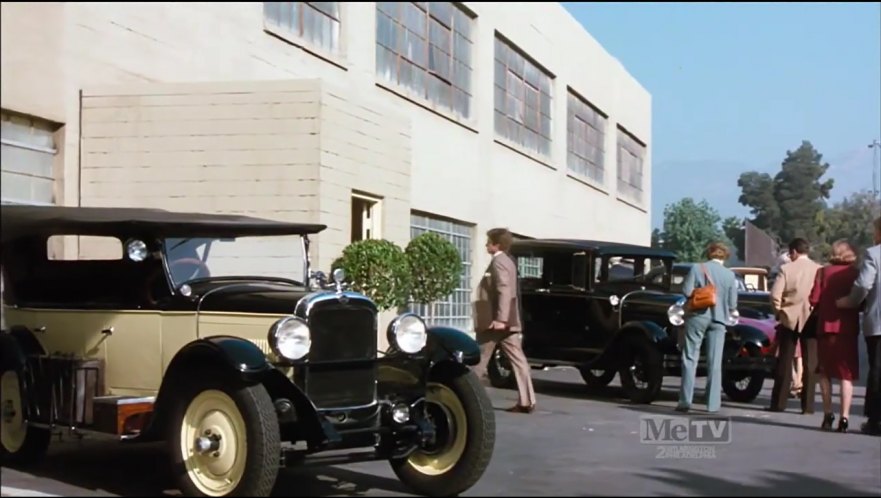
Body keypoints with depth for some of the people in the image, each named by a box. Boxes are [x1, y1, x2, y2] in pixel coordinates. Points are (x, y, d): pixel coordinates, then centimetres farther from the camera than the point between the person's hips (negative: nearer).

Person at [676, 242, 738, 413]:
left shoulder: (697, 268, -4)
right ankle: (713, 404, 6)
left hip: (697, 316, -1)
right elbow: (732, 303, 1)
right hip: (718, 318, 1)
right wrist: (732, 312, 23)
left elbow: (687, 291, -10)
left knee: (690, 358, 5)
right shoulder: (730, 275, 0)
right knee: (715, 362, 6)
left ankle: (685, 401, 2)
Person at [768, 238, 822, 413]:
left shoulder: (786, 269, -5)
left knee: (784, 362, 6)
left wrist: (779, 311, 7)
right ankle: (808, 404, 2)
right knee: (810, 363, 4)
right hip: (811, 320, 0)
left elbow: (775, 295, -10)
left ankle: (779, 403, 7)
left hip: (789, 319, 0)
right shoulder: (819, 270, -3)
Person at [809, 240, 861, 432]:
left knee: (825, 373, 15)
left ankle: (828, 415, 14)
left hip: (825, 327, 1)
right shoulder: (855, 273, -3)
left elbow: (814, 300, -6)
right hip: (847, 328, -1)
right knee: (847, 374, 4)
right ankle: (844, 418, -5)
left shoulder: (823, 272, -1)